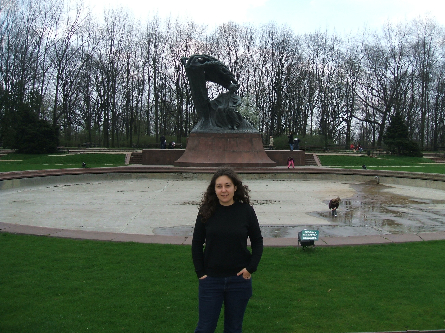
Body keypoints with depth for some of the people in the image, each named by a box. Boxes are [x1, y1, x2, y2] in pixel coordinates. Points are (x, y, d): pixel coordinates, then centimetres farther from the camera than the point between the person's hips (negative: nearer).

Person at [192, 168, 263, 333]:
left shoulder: (246, 211, -6)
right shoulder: (206, 211, -6)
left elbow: (257, 241, 3)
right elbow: (197, 244, 2)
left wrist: (251, 268, -7)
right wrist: (200, 272, -3)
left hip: (239, 279, 0)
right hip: (211, 279, 0)